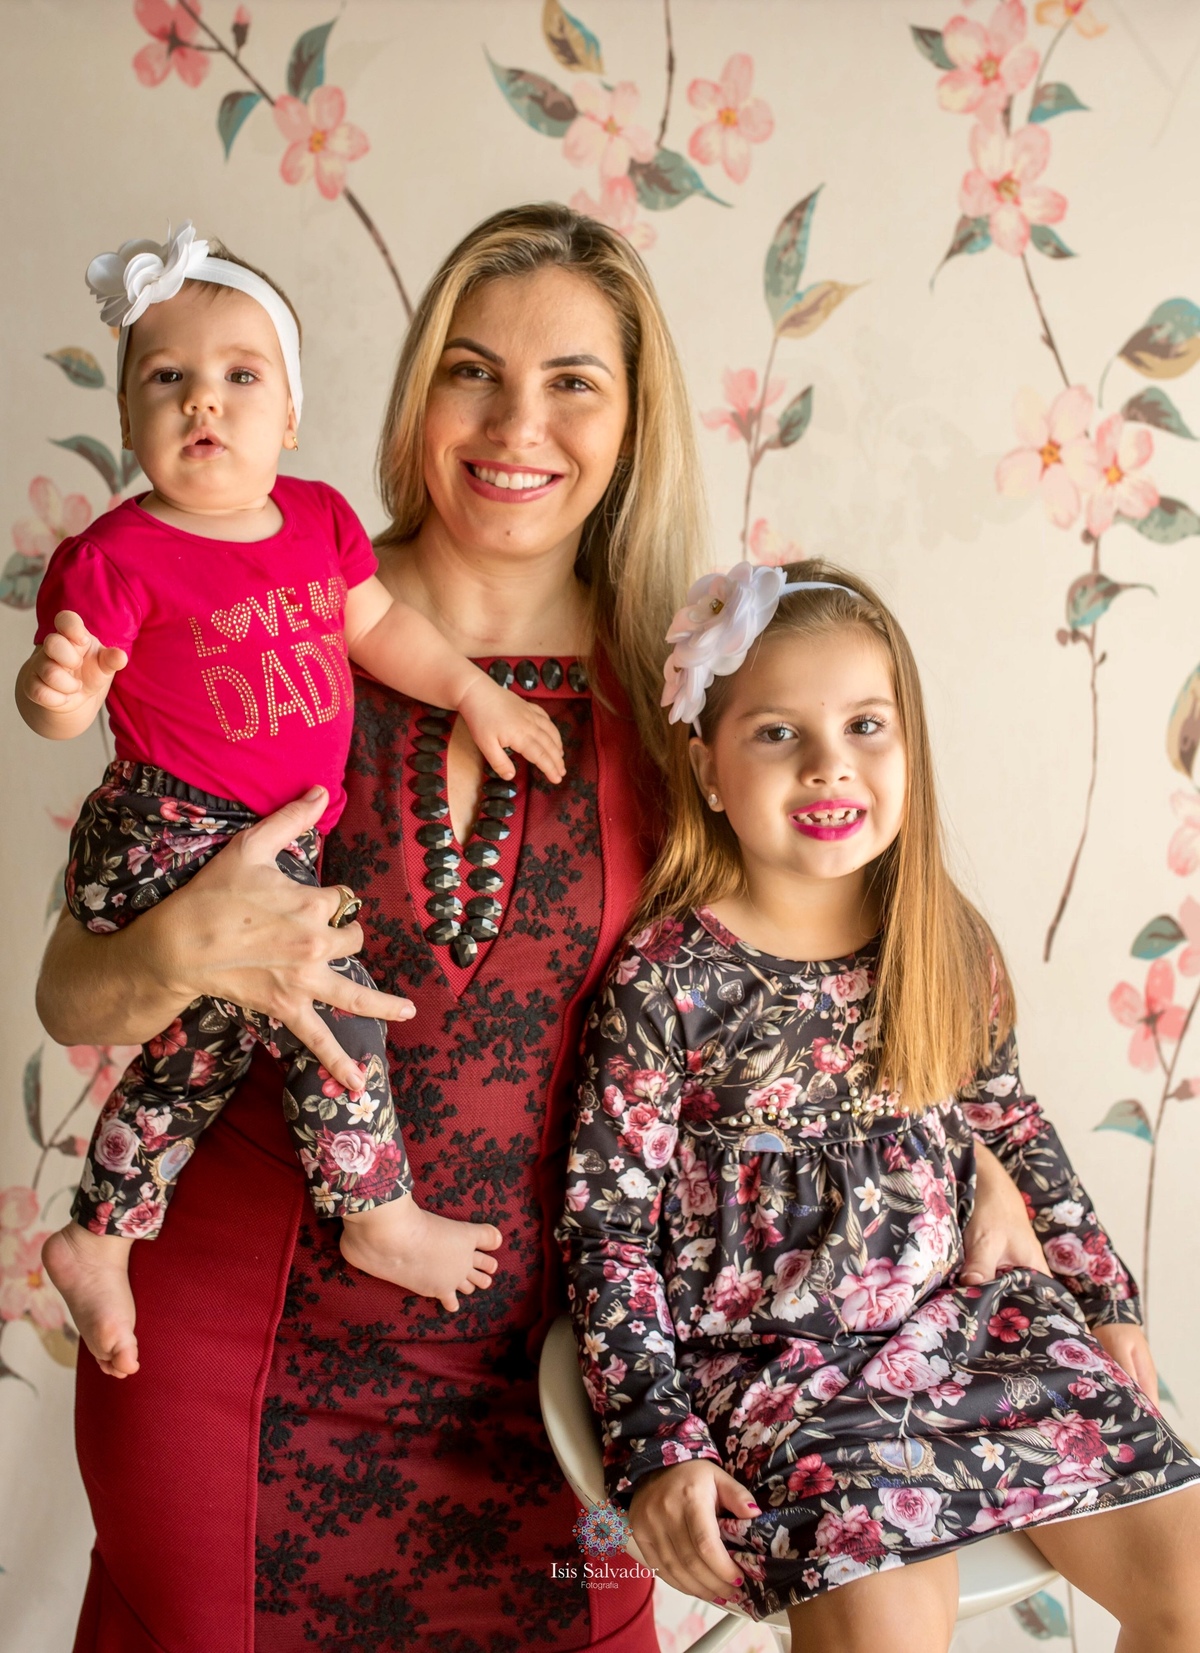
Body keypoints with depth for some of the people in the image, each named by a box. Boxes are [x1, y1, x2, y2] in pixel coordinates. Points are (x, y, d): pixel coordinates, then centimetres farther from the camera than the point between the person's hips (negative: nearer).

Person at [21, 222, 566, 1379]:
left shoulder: (319, 520, 1)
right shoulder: (119, 557, -18)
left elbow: (376, 624, 15)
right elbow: (59, 705, -18)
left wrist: (473, 693, 10)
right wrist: (58, 687, -40)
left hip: (273, 841, 8)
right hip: (169, 842, -8)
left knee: (199, 1056, 18)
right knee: (329, 1000, -13)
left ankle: (94, 1241, 36)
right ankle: (379, 1220, 10)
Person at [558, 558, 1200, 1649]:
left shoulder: (951, 946, 1)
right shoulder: (666, 979, -13)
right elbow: (606, 1222, -10)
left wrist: (1107, 1299, 19)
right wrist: (660, 1446, -15)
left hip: (958, 1315, 5)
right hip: (770, 1356, -4)